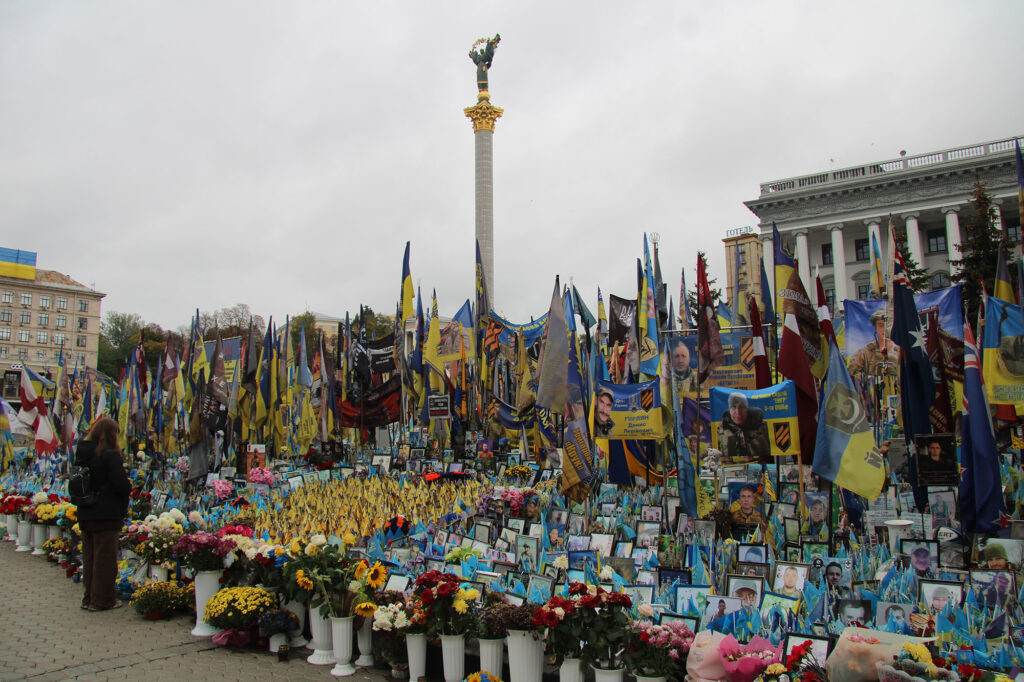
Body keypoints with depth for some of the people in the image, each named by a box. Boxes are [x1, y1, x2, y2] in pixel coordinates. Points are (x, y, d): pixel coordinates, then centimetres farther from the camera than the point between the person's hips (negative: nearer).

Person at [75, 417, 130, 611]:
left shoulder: (82, 454, 7)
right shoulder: (110, 455, -15)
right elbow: (121, 484, -17)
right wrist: (128, 488, 3)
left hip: (85, 515, 7)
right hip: (106, 515, -7)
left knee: (89, 557, 16)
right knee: (105, 557, 1)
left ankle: (89, 598, 24)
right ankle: (102, 600, 6)